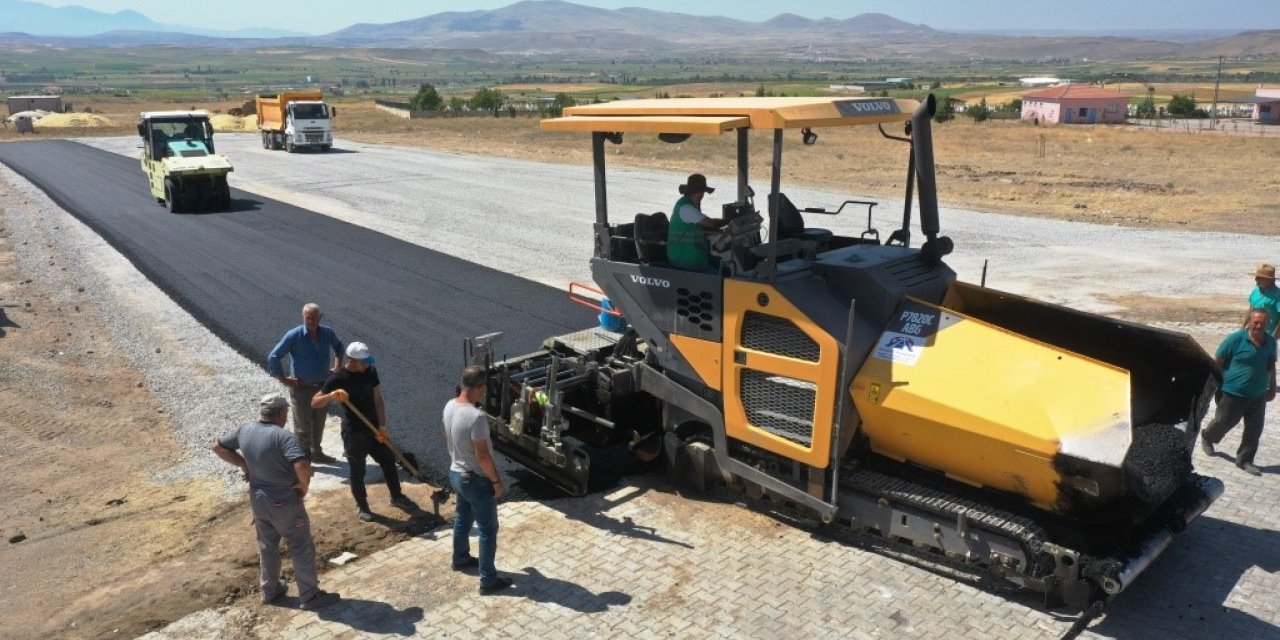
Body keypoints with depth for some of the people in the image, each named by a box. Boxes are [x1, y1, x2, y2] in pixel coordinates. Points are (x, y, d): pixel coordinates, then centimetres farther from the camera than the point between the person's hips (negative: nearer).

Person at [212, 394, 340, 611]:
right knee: (302, 548, 8)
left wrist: (243, 464, 12)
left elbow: (218, 446, 13)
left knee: (267, 545, 25)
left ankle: (269, 590, 39)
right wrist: (305, 486, -18)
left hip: (258, 499, 7)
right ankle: (310, 596, 16)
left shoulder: (245, 431, -4)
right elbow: (302, 466, -38)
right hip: (284, 502, -7)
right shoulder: (283, 436, -25)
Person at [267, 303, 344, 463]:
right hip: (302, 388, -5)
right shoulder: (294, 335, -18)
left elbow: (338, 346, 20)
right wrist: (283, 379, -13)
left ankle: (316, 453, 36)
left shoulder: (327, 333, -4)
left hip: (323, 385, 5)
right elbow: (273, 357, -15)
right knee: (303, 426, 5)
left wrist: (337, 366, 11)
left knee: (319, 423, 19)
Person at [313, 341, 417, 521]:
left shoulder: (370, 371, -4)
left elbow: (377, 399, 0)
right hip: (354, 432, -5)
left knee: (389, 461, 14)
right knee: (358, 471, 9)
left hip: (374, 428, 5)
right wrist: (332, 395, -39)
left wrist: (382, 425, -7)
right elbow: (315, 402, -19)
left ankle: (397, 497, 33)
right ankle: (361, 505, 28)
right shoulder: (337, 379, -18)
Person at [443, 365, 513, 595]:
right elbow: (482, 456, -27)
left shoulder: (449, 407, -4)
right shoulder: (476, 417, -31)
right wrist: (497, 482, -15)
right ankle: (488, 581, 12)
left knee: (463, 519, 28)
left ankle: (460, 559, 48)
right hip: (476, 480, -9)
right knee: (488, 530, 5)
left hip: (456, 473, 9)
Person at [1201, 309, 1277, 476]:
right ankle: (1207, 437, 41)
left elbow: (1271, 366, 16)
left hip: (1258, 396, 5)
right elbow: (1218, 362, -10)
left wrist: (1272, 387, 18)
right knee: (1224, 422, 11)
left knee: (1254, 429, 7)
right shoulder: (1236, 339, -15)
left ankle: (1245, 460, 20)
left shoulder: (1271, 342, 2)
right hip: (1233, 393, -5)